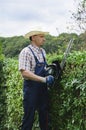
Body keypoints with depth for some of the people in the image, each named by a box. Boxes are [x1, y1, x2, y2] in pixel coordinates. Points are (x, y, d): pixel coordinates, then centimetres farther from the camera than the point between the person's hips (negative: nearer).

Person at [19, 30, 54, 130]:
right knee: (29, 116, 2)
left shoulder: (42, 51, 9)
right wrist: (44, 79, -28)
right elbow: (25, 73, -24)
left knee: (44, 114, 16)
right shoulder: (26, 52, -15)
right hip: (31, 88, -7)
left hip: (43, 87, 7)